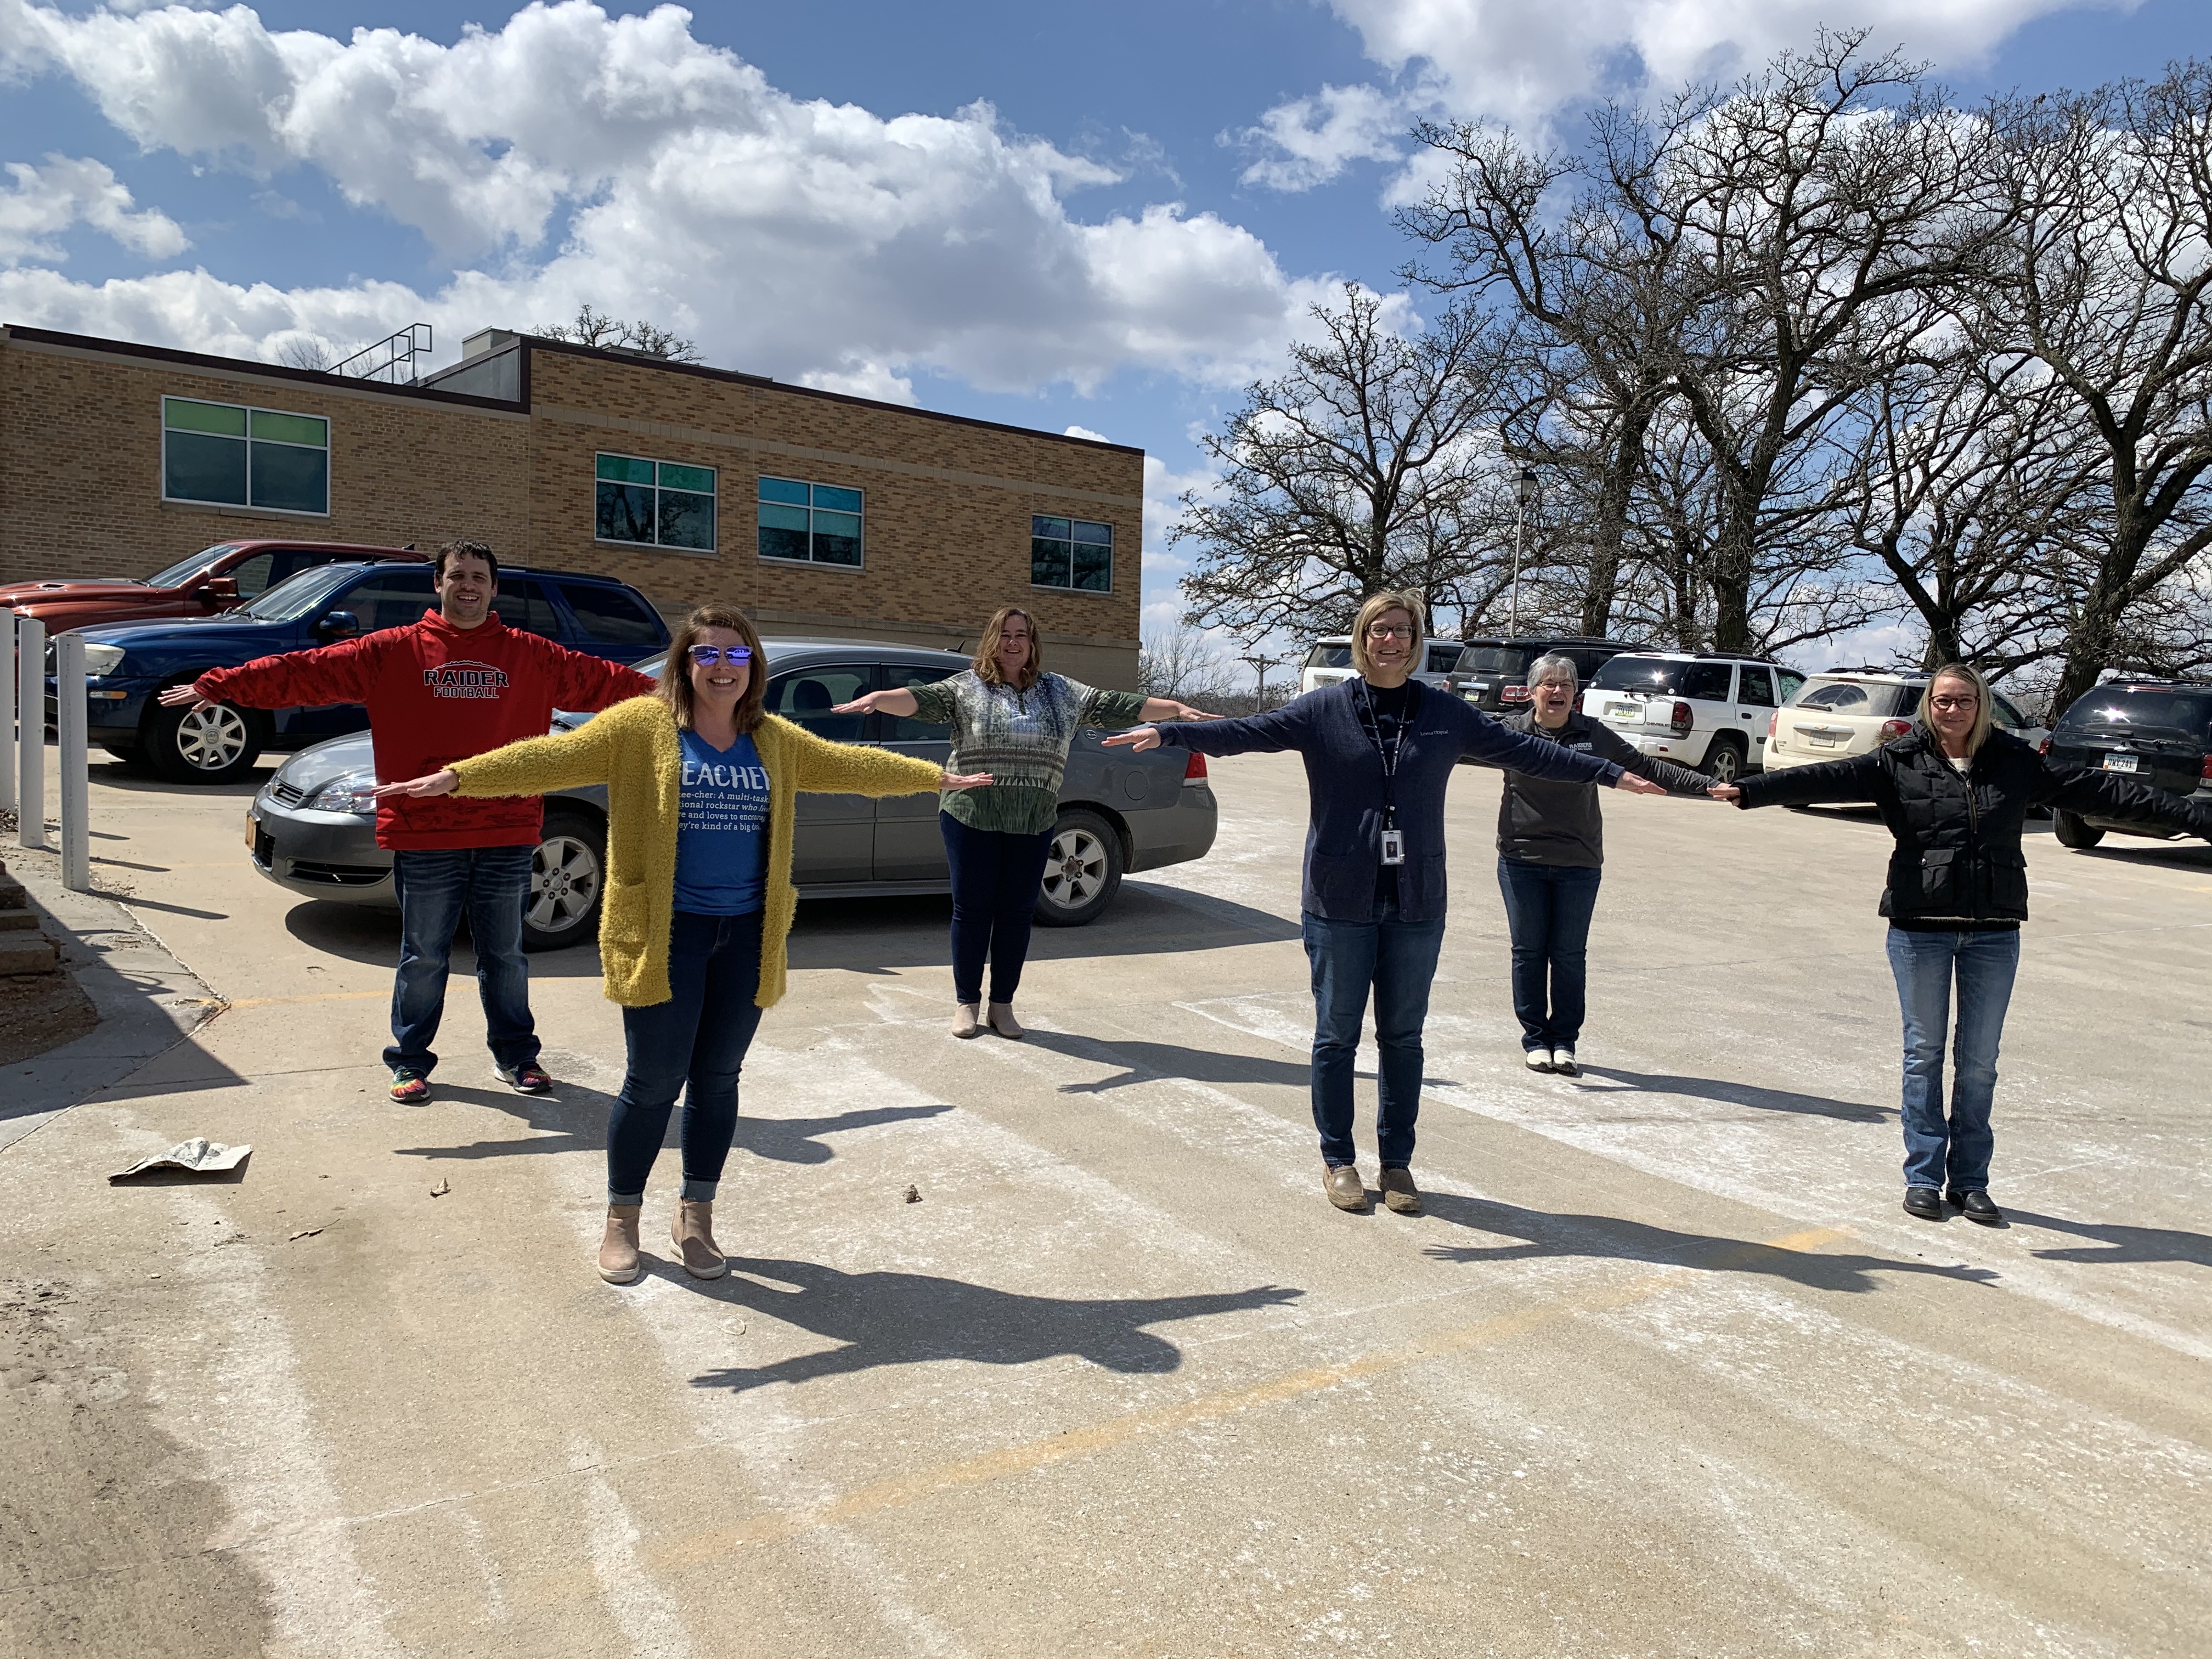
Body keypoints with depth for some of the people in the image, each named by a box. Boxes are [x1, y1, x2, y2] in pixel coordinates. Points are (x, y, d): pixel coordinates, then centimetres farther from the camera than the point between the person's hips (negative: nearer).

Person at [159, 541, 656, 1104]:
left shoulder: (530, 655, 6)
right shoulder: (394, 652, 2)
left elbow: (604, 679, 8)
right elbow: (305, 671, 0)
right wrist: (219, 686, -4)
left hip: (507, 834, 1)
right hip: (423, 836, -1)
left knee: (505, 956, 13)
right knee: (423, 958, 9)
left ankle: (515, 1055, 26)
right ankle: (410, 1061, 24)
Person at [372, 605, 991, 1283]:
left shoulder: (775, 741, 10)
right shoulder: (641, 725, -4)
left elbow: (850, 765, 19)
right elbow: (552, 757, -12)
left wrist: (936, 777, 25)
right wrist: (456, 777, -23)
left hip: (746, 936, 4)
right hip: (664, 933, -4)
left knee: (718, 1079, 12)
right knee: (654, 1082, 2)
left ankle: (696, 1216, 29)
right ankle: (622, 1222, 23)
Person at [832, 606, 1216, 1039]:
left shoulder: (1061, 691, 9)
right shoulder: (966, 688, 0)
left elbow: (1117, 705, 8)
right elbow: (920, 699, -14)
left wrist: (1177, 709, 2)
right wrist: (876, 698, -32)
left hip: (1033, 825, 3)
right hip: (972, 819, -2)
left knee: (1017, 913, 7)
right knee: (972, 909, 4)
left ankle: (1002, 1004, 20)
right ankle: (966, 1003, 17)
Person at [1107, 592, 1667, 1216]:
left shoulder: (1445, 714, 6)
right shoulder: (1325, 709, 0)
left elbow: (1524, 750, 12)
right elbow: (1249, 731, -8)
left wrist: (1612, 773, 14)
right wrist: (1168, 732, -21)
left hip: (1416, 906, 2)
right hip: (1339, 902, -2)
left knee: (1403, 1037, 9)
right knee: (1337, 1035, 5)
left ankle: (1397, 1161, 23)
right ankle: (1337, 1159, 20)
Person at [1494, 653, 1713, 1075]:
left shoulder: (1594, 734, 3)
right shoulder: (1511, 730, -2)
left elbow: (1646, 767, 5)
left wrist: (1710, 786, 1)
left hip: (1579, 865, 1)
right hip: (1522, 861, -1)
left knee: (1570, 956, 6)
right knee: (1529, 952, 5)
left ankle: (1564, 1041, 17)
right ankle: (1535, 1039, 16)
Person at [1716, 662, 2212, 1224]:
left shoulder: (2015, 762, 5)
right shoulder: (1899, 762, -2)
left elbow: (2099, 791, 9)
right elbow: (1829, 778, -14)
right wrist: (1751, 790, -29)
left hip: (1994, 932, 2)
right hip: (1919, 928, -2)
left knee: (1980, 1060, 8)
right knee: (1924, 1053, 6)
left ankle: (1969, 1181, 20)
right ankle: (1923, 1177, 15)